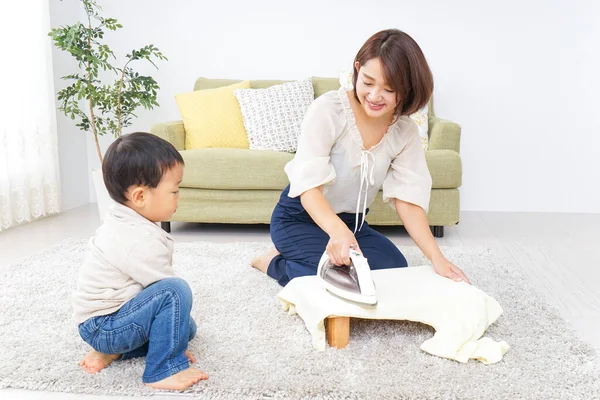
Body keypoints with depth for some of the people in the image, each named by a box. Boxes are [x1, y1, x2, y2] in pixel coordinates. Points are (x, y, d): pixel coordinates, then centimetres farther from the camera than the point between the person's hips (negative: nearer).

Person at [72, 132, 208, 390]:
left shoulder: (124, 224, 5)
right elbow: (167, 287, -22)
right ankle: (164, 371, -19)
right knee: (176, 292, -29)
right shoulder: (141, 241, -29)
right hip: (103, 326, -10)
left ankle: (113, 351, 12)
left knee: (186, 326, 18)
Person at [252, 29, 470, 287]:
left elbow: (408, 199, -14)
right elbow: (309, 186, -31)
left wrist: (436, 258, -29)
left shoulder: (405, 132, -10)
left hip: (352, 222, 6)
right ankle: (277, 263, 4)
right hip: (300, 217, -6)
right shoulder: (328, 110, -25)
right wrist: (338, 231, -51)